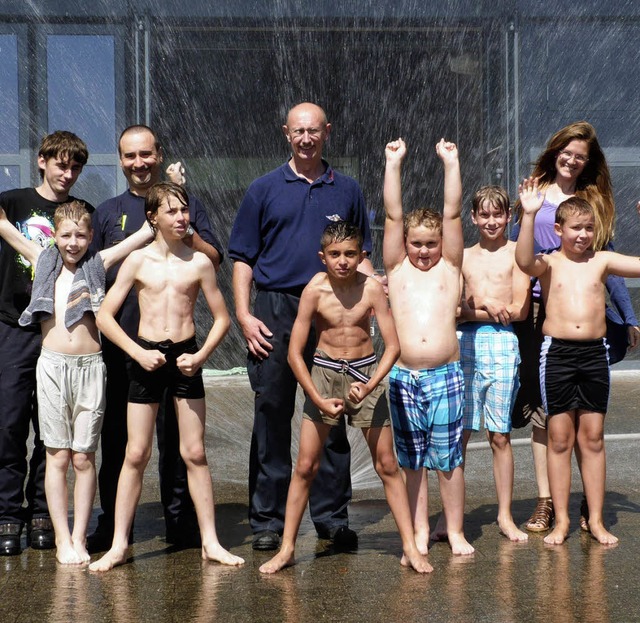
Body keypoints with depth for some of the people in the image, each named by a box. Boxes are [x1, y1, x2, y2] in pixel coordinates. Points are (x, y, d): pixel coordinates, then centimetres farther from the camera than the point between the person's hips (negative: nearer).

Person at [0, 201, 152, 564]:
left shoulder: (98, 264, 6)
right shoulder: (43, 261, 10)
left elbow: (148, 231, 6)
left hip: (90, 367, -1)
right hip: (52, 366, 1)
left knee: (84, 457, 3)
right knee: (57, 457, 3)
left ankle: (79, 538, 10)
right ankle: (62, 539, 9)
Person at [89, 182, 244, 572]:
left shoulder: (198, 263, 1)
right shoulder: (138, 261, 0)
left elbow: (222, 318, 7)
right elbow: (105, 316, 1)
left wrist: (201, 355, -6)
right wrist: (138, 352, -8)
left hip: (186, 357, 0)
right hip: (147, 357, 0)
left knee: (195, 453, 4)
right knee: (136, 454, 2)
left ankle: (210, 542, 11)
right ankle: (119, 544, 9)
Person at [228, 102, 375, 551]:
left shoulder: (347, 191, 12)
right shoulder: (264, 190, 8)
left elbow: (359, 257, 16)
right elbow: (243, 258, 6)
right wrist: (244, 314, -5)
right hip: (275, 313, -1)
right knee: (272, 417, 2)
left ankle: (332, 515, 13)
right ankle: (268, 519, 9)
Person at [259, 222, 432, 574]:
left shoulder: (371, 289, -10)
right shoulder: (315, 291, -11)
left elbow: (392, 346, -8)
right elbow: (295, 352, -8)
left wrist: (370, 385, -21)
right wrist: (319, 399, -12)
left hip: (366, 373, 0)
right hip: (324, 373, 0)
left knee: (387, 465, 4)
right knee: (305, 466, 1)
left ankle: (410, 547, 10)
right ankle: (287, 548, 11)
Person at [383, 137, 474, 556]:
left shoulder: (449, 268, 9)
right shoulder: (397, 268, 10)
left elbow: (452, 214, 2)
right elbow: (394, 215, 4)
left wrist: (451, 162, 1)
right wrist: (393, 164, 2)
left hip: (446, 376, -1)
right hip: (403, 376, 1)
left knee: (449, 458, 4)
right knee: (411, 460, 8)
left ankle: (456, 531, 14)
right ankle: (420, 531, 18)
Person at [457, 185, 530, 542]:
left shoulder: (515, 253, 4)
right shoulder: (464, 256, 13)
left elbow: (520, 309, -5)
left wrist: (471, 308, -4)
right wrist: (485, 304, -9)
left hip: (502, 344, -2)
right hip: (465, 344, 2)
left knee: (500, 435, 2)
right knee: (458, 433, 0)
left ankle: (505, 515, 11)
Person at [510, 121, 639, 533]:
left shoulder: (595, 201, 10)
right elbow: (513, 248, 14)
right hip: (538, 310, 0)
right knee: (541, 410, 1)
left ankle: (592, 502, 7)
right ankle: (545, 502, 7)